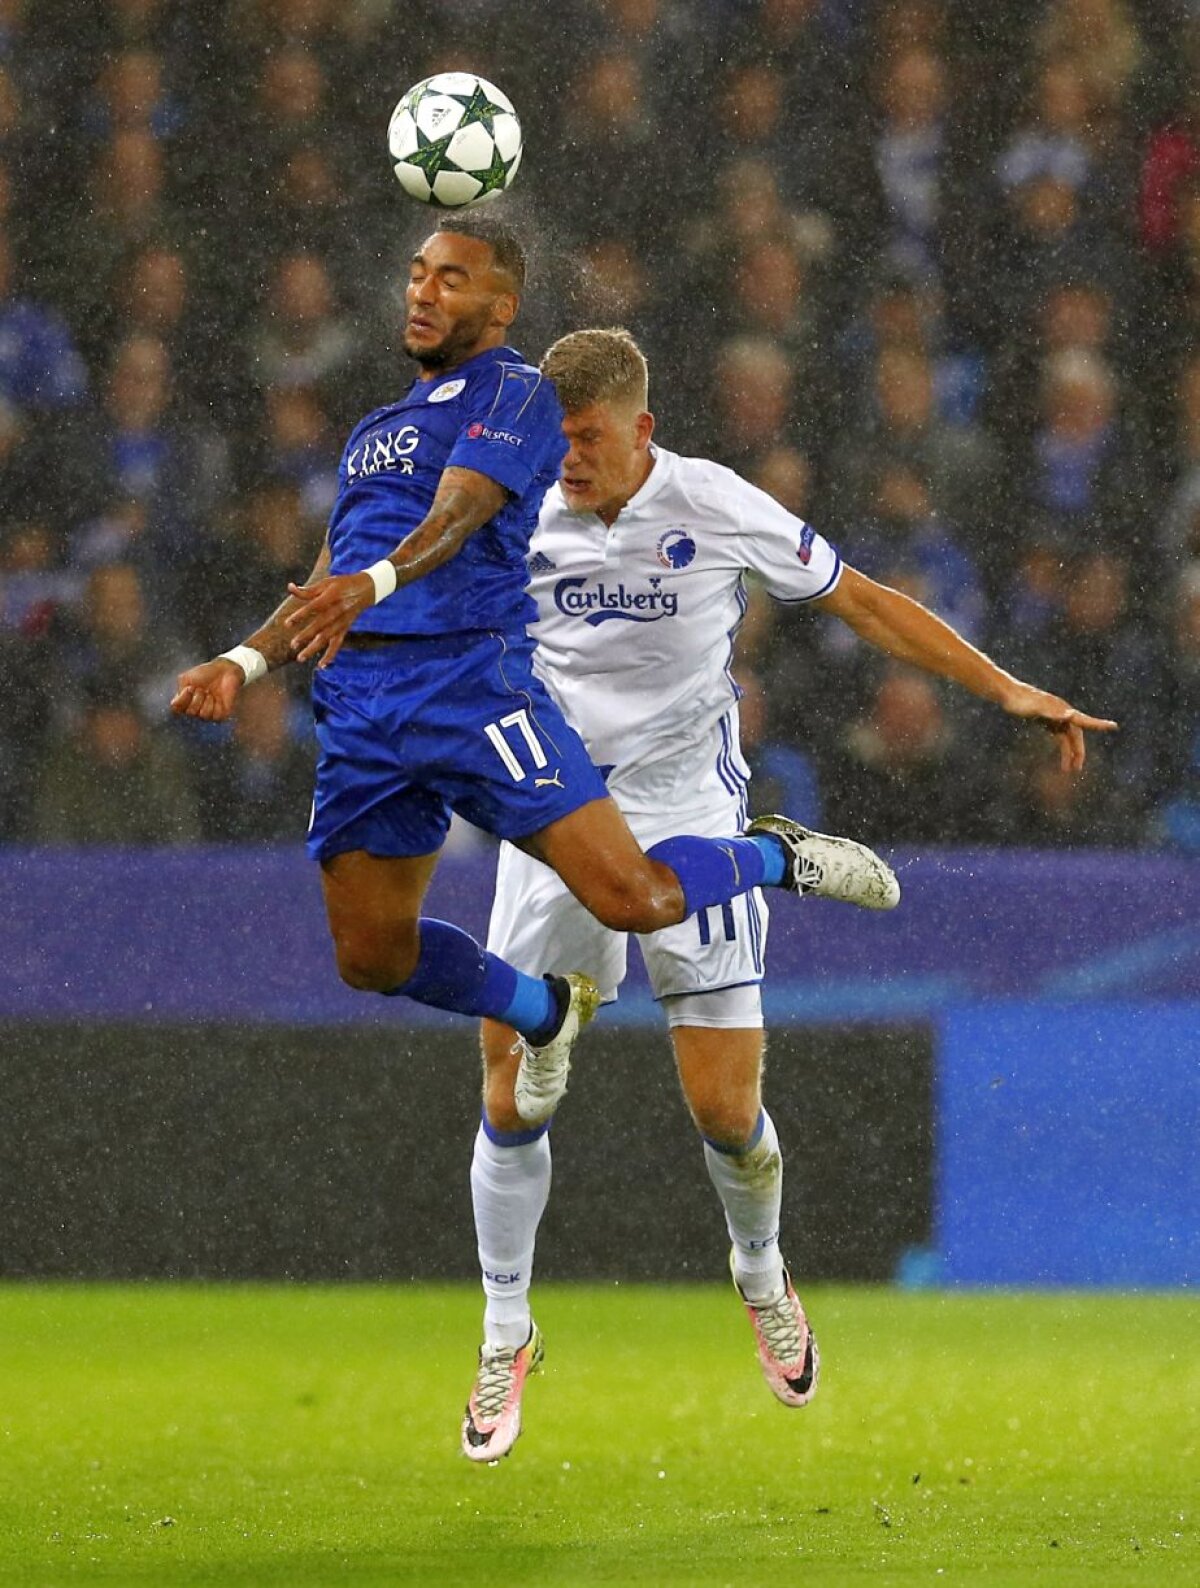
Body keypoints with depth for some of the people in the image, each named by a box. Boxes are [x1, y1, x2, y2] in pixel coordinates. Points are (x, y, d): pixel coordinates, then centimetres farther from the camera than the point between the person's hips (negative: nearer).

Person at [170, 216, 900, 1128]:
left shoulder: (514, 394, 0)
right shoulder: (377, 431, 26)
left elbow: (459, 513, -18)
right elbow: (325, 591, 29)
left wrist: (371, 585, -36)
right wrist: (245, 663, 12)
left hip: (470, 674, -7)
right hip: (358, 701, 7)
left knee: (631, 899, -15)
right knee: (372, 957, 6)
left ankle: (779, 856, 16)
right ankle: (546, 1012, 34)